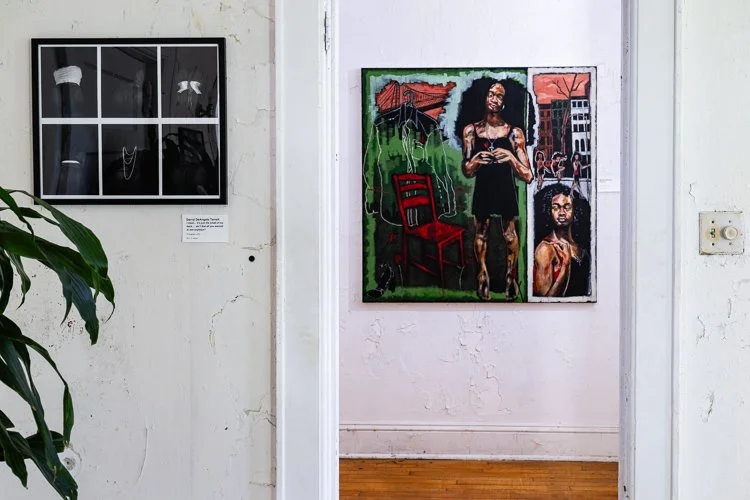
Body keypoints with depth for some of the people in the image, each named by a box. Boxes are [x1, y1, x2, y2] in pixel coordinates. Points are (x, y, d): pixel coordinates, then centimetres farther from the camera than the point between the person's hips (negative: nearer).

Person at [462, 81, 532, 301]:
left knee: (510, 235, 7)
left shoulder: (514, 134, -7)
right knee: (480, 233, 11)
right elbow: (466, 172, 4)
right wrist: (475, 161, -18)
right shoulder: (471, 131, -1)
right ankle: (482, 273, 29)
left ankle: (510, 274, 25)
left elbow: (528, 176, -8)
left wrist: (511, 157, -25)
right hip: (482, 190, 2)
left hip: (506, 190, -1)